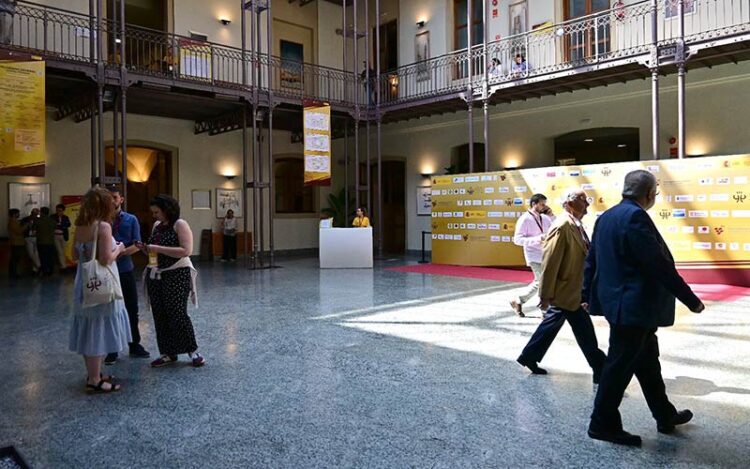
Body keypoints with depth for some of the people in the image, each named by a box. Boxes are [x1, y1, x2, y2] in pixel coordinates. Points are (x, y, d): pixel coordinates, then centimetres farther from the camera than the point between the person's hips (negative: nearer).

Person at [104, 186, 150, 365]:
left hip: (126, 270, 1)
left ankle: (135, 345, 24)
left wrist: (121, 252, -21)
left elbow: (136, 245, -4)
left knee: (132, 309, 10)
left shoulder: (131, 220, 2)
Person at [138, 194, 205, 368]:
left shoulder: (180, 224, -9)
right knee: (160, 315, 8)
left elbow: (186, 251, -21)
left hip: (177, 276, -7)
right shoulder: (156, 226, 12)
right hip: (155, 276, 8)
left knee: (178, 314, -8)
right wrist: (145, 248, 0)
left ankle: (192, 351, 6)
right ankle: (168, 353, 17)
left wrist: (158, 248, -21)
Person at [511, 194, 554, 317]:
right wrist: (537, 239, -28)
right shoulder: (525, 219, -13)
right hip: (535, 256, -8)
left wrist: (551, 215, -2)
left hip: (545, 255, 8)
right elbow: (517, 239, -17)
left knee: (539, 282, 13)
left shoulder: (544, 218, 8)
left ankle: (518, 301, 27)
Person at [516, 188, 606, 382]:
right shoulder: (562, 226, -20)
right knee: (585, 331, 0)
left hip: (570, 291, 10)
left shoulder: (576, 225, 9)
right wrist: (546, 295, -20)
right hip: (565, 292, -10)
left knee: (552, 322, 19)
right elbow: (550, 262, -21)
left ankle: (529, 357, 33)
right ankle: (601, 370, 13)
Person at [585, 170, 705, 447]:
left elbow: (592, 260, 15)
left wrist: (588, 295, 24)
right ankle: (603, 424, 14)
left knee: (647, 360, 21)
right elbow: (660, 265, -21)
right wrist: (691, 300, -12)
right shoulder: (636, 217, -19)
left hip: (620, 303, 10)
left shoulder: (606, 217, 10)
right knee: (620, 366, 2)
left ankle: (665, 416, 36)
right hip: (633, 307, -10)